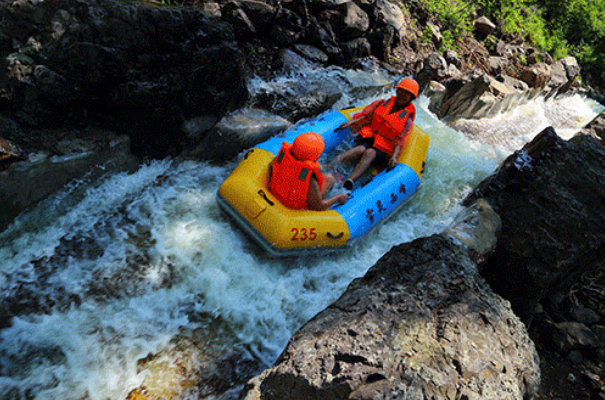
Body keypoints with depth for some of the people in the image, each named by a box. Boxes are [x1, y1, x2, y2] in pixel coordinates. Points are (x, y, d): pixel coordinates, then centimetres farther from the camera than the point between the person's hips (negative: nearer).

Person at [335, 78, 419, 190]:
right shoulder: (382, 103, 15)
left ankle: (350, 181, -58)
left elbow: (399, 141, -2)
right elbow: (365, 116, 10)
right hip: (367, 139, 2)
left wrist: (394, 156, -20)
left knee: (370, 153, -35)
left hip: (382, 150, -2)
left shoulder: (407, 120, 7)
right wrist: (351, 122, -5)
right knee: (360, 149, -33)